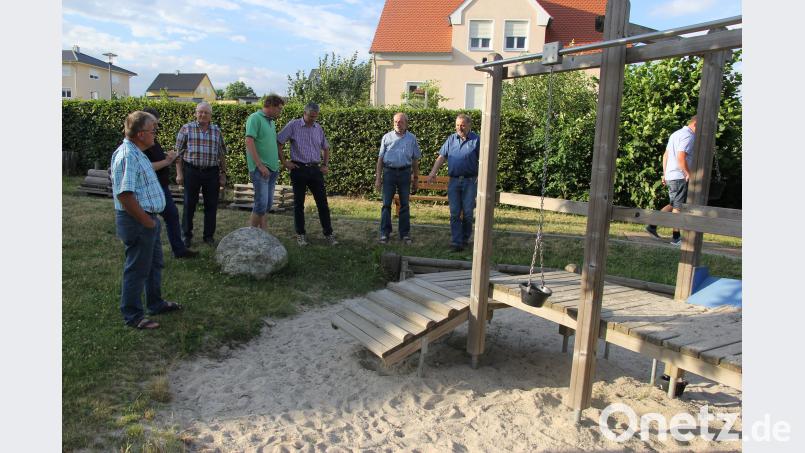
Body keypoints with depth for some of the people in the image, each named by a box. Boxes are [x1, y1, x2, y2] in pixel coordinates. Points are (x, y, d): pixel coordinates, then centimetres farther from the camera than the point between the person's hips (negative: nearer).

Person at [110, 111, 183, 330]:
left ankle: (155, 303, 37)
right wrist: (145, 220, -21)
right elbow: (124, 194, -28)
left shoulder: (137, 153, 11)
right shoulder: (127, 156, -22)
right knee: (137, 269, 2)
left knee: (155, 263, 21)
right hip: (137, 222, -10)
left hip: (148, 218, 10)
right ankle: (132, 315, 16)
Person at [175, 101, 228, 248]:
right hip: (191, 171, -2)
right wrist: (179, 173, -4)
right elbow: (179, 152, 1)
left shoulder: (217, 131, 8)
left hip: (212, 172, 2)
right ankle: (187, 236, 17)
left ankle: (209, 235, 19)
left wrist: (223, 174, 8)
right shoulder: (186, 129, 1)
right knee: (189, 204, 5)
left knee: (211, 205, 6)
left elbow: (222, 154, 12)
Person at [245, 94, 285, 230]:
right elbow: (249, 142, -16)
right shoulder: (255, 118, -7)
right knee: (262, 204, -11)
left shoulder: (272, 121, 18)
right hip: (260, 169, -8)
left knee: (267, 204, 11)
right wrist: (260, 166, -20)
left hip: (272, 168, 9)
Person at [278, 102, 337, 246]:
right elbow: (278, 142, -3)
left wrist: (326, 165, 13)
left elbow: (326, 148, 23)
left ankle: (329, 234, 9)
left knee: (322, 202, 2)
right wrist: (284, 162, -6)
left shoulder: (318, 128, 11)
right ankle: (300, 234, 14)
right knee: (299, 203, 4)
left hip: (315, 169, 3)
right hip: (299, 169, -3)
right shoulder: (293, 125, -2)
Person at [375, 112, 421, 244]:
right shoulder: (387, 137, 5)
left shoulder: (412, 138, 7)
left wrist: (416, 178, 9)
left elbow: (415, 159, 10)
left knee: (404, 205, 5)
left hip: (405, 173, 0)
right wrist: (378, 178, 1)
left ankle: (405, 234, 13)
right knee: (386, 204, 0)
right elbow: (380, 158, 6)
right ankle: (385, 233, 6)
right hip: (389, 172, 0)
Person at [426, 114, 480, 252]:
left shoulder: (476, 140, 0)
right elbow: (441, 157, 7)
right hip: (454, 181, 3)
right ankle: (456, 242, 3)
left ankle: (465, 239, 21)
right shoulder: (451, 139, 9)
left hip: (470, 181, -2)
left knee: (467, 213, 4)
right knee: (454, 213, 0)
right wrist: (433, 172, -4)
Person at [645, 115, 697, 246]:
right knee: (678, 207, -2)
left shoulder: (676, 134, 17)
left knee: (673, 205, 17)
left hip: (670, 176, 9)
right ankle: (676, 237, 5)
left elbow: (665, 155, 19)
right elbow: (681, 158, -24)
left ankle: (653, 225, 10)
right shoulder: (688, 136, -13)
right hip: (680, 177, -9)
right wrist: (689, 174, -16)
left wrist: (664, 174, 20)